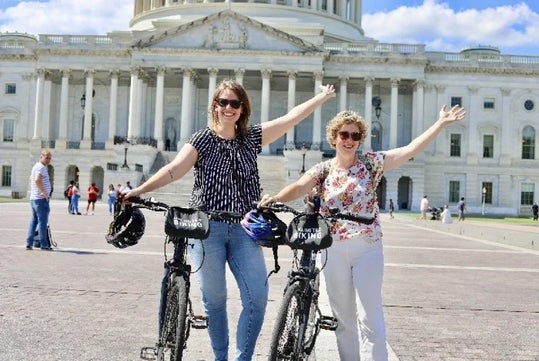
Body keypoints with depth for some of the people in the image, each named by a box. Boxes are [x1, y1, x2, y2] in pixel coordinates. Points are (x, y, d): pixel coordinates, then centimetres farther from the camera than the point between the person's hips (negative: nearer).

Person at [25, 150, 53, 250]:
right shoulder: (41, 167, -14)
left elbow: (32, 180, 32)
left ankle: (29, 243, 13)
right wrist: (44, 193, -24)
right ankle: (44, 245, -1)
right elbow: (37, 180, -31)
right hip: (41, 199, -10)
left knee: (34, 221, 12)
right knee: (43, 221, -5)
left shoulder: (36, 166, 19)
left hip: (33, 198, 10)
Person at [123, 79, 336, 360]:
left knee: (257, 298, -5)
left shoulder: (252, 137, 8)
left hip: (243, 229, 2)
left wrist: (323, 96, 14)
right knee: (214, 300, 5)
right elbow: (174, 170, -14)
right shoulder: (202, 140, -1)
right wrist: (138, 191, -27)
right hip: (207, 228, -2)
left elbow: (291, 117, 12)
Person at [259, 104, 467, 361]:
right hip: (334, 250, 2)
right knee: (343, 316, 12)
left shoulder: (371, 163, 0)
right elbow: (299, 187, -16)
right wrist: (275, 198, -36)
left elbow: (411, 150, -6)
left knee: (369, 316, -2)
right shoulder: (323, 169, 2)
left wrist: (441, 123, -13)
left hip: (367, 248, -2)